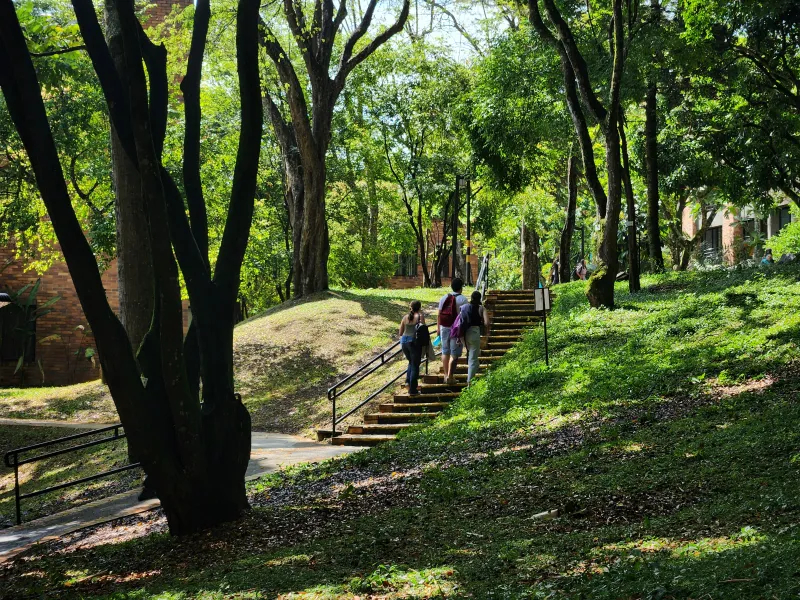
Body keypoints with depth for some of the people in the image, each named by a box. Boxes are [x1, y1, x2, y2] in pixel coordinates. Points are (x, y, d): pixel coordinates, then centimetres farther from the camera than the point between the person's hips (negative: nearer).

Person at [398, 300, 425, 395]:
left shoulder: (405, 317, 8)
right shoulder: (420, 316, -5)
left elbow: (400, 333, 12)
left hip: (404, 341, 5)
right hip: (414, 342, -5)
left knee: (411, 362, 27)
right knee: (415, 365, 3)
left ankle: (408, 380, 13)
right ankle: (412, 390, 2)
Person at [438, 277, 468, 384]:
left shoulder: (444, 297, 6)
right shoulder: (462, 299, -9)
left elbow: (439, 314, 8)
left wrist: (438, 327, 18)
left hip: (444, 327, 5)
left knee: (445, 352, 15)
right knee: (455, 353, 1)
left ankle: (445, 375, 21)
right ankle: (450, 376, -2)